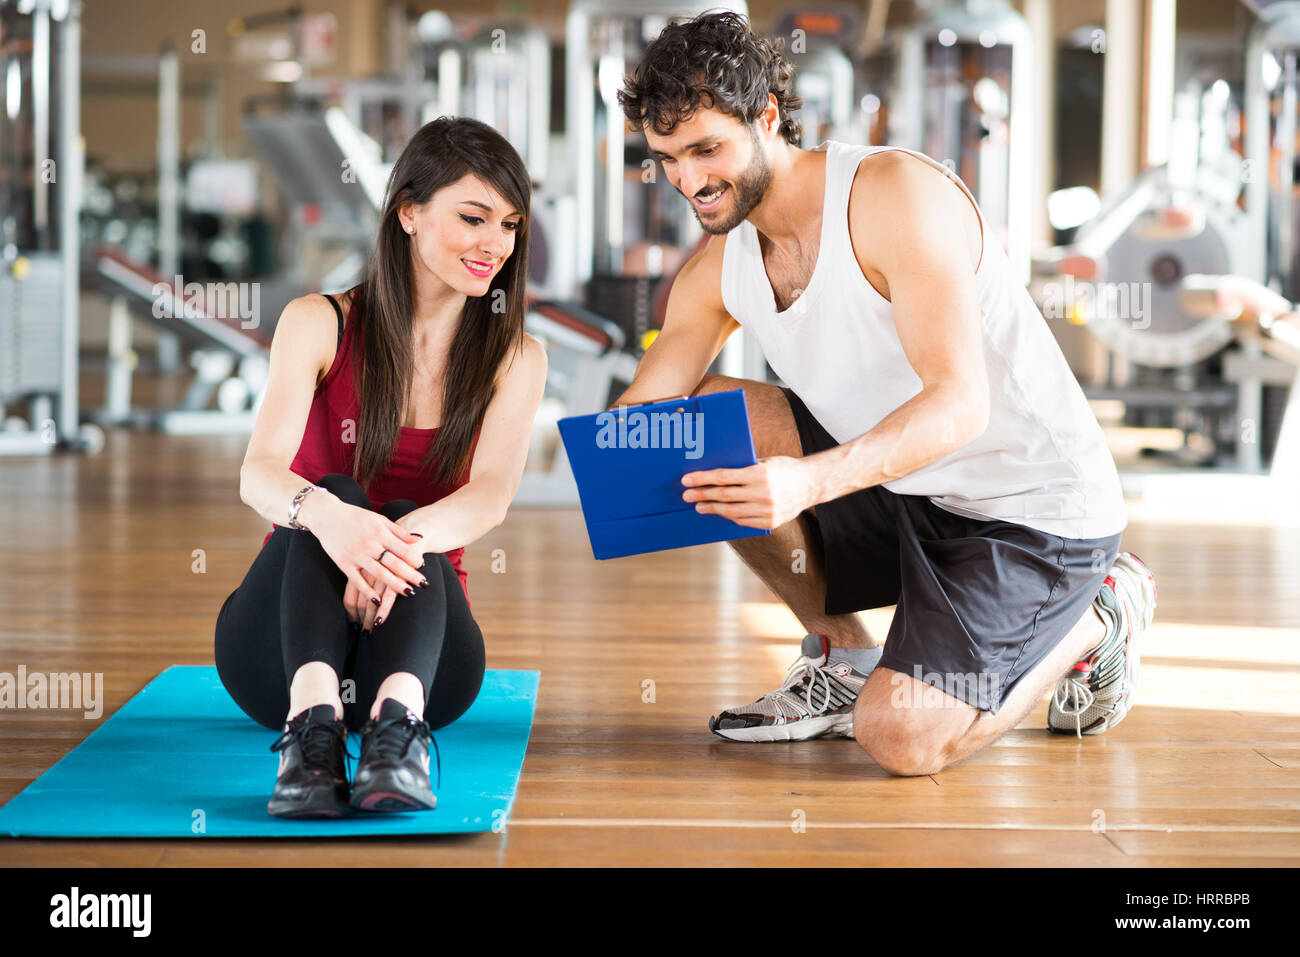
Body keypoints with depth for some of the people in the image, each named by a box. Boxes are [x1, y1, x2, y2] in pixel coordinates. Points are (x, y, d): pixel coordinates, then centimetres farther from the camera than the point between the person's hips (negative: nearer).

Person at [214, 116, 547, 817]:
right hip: (281, 649, -1)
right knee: (334, 493, -29)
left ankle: (398, 725, -55)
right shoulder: (320, 325, -2)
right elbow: (259, 472, -19)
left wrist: (402, 543, -40)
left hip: (419, 644, 1)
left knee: (406, 526, -30)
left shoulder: (515, 358, 3)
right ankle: (313, 726, -51)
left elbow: (491, 495, -16)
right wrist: (325, 515, -44)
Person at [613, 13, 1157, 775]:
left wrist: (808, 481, -45)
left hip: (1032, 511, -7)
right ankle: (843, 658, 6)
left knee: (901, 740, -22)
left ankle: (1093, 621, 7)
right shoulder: (715, 274, 1)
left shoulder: (897, 192, -21)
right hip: (901, 493, 7)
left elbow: (959, 403, -30)